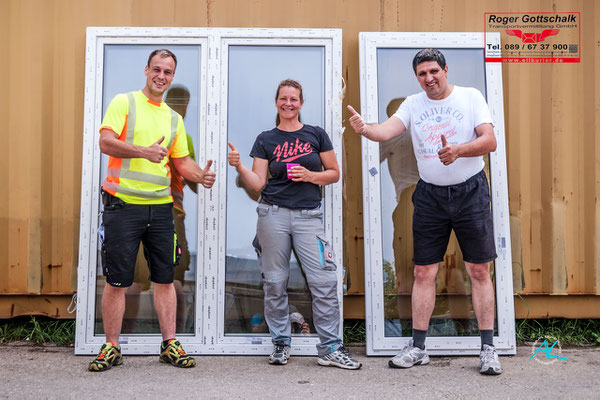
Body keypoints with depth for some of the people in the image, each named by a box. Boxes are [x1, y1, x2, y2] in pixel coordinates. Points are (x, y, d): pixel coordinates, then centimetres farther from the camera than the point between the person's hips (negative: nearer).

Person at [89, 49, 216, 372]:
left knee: (164, 278, 7)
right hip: (123, 203, -4)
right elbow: (106, 142, -11)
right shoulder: (124, 103, 1)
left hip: (160, 207, 5)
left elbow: (182, 161, 20)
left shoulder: (174, 118, 17)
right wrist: (144, 151, -26)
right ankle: (111, 348, 14)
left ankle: (169, 344, 16)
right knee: (116, 280, 1)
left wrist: (201, 175, -1)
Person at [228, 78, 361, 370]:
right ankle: (280, 343, 17)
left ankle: (330, 348, 2)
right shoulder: (265, 140, 10)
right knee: (275, 282, 2)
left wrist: (311, 176, -7)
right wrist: (238, 166, -10)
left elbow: (334, 173, 10)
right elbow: (258, 183, 5)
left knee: (324, 281, -7)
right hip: (273, 214, 0)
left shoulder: (316, 135, 10)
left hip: (308, 215, 0)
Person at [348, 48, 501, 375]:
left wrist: (458, 150, -28)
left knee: (479, 271, 0)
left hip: (470, 191, -2)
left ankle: (488, 348, 10)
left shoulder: (470, 97, 0)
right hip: (430, 195, 2)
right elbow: (388, 130, -12)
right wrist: (365, 129, -34)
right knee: (423, 272, 4)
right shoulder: (413, 104, 5)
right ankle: (417, 347, 13)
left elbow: (489, 141, -9)